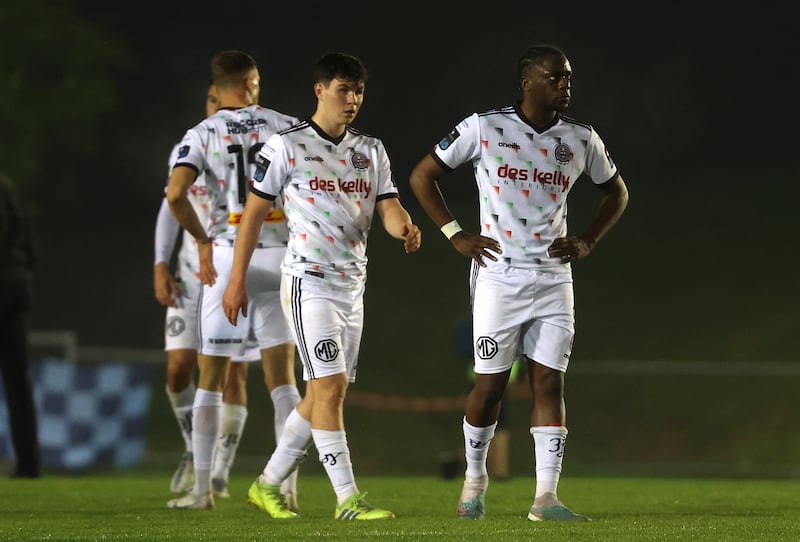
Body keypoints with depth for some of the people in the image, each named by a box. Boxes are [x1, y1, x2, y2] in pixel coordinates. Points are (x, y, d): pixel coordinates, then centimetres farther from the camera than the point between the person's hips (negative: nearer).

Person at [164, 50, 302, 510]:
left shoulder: (202, 135, 0)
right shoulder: (286, 127, 5)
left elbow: (176, 194, -15)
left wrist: (203, 241, 0)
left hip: (228, 255, -1)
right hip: (280, 253, 1)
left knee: (212, 377, 7)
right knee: (282, 375, 6)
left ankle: (202, 487, 7)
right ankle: (288, 484, 1)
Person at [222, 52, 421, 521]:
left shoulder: (371, 150, 11)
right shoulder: (286, 146, -6)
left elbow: (388, 206, 2)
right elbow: (255, 212, -2)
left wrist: (405, 228, -22)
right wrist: (238, 279, -3)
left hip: (353, 285, 7)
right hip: (309, 282, -7)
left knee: (324, 396, 10)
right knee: (330, 387, -13)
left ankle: (268, 485, 23)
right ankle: (348, 499, -12)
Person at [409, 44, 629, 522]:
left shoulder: (580, 140, 4)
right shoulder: (483, 128, -6)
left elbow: (616, 193, 20)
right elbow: (422, 176, 2)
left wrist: (587, 241, 5)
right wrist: (456, 235, -4)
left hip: (554, 280, 3)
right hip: (499, 277, -3)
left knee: (549, 382, -4)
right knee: (491, 384, 2)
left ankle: (546, 497, -6)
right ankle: (475, 477, 25)